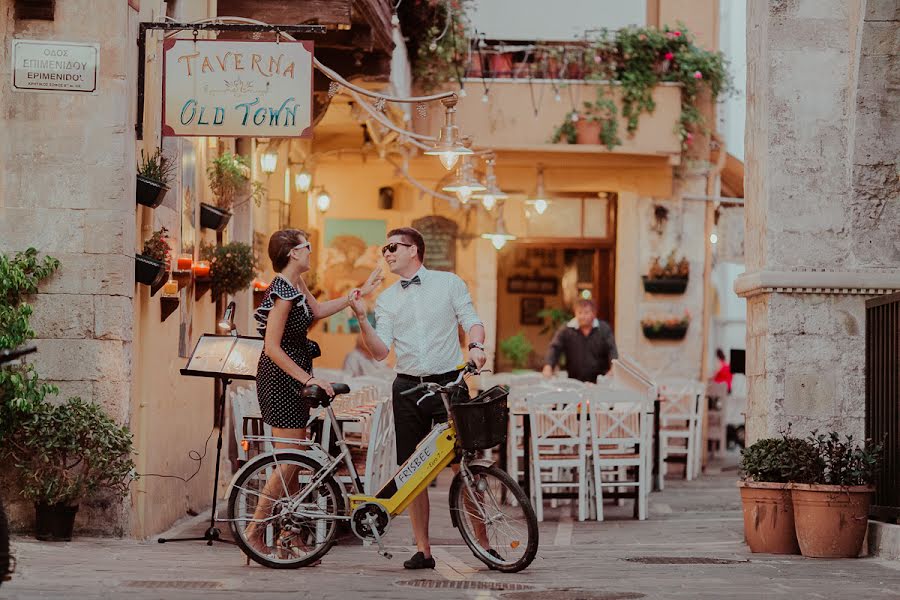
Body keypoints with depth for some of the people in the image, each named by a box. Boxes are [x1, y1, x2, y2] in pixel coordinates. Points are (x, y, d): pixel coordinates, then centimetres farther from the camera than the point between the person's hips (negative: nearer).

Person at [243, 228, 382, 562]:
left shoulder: (297, 284, 8)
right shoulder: (283, 293, -21)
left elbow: (317, 310, 24)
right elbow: (272, 348, -23)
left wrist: (359, 292, 24)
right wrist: (309, 378, -24)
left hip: (292, 380, 10)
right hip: (280, 380, -10)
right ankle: (254, 530, -1)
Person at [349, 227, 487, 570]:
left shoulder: (449, 283, 6)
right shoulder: (386, 300, 11)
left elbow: (472, 322, 1)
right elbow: (380, 351, 3)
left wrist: (476, 345, -20)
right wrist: (362, 319, -12)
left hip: (449, 383, -3)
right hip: (408, 389, 3)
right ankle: (422, 550, 9)